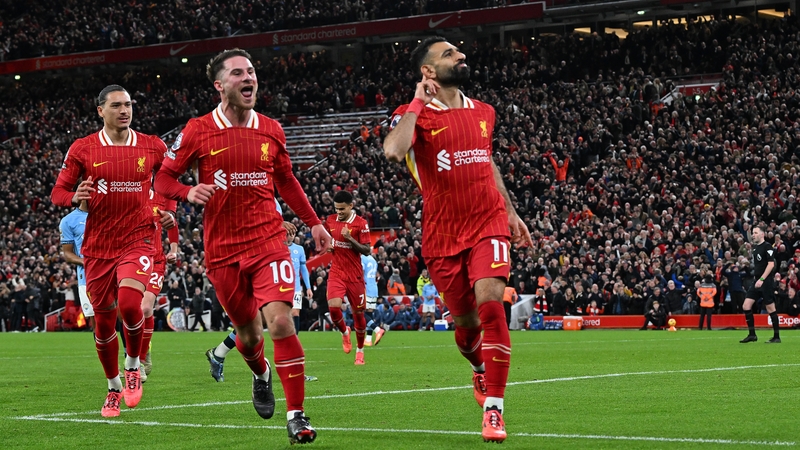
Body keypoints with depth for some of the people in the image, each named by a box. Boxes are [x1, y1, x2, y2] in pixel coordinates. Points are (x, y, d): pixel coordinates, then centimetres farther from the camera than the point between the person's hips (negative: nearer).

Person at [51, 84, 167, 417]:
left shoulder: (153, 147, 3)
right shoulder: (82, 149, 0)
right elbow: (57, 192, 3)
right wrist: (75, 198, -19)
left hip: (137, 240, -1)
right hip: (98, 246, 1)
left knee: (129, 304, -26)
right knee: (103, 321, 7)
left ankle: (133, 365, 3)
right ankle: (114, 387, 30)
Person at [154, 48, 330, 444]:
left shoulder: (270, 130, 6)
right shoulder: (198, 131, -2)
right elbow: (163, 178, 4)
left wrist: (313, 223, 18)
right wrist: (188, 192, -17)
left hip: (269, 241, 0)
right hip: (223, 249, 0)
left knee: (280, 321, -16)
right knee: (248, 332, 9)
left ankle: (296, 414, -9)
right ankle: (260, 374, 46)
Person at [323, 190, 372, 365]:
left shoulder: (360, 223, -7)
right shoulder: (330, 220, 5)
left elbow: (366, 250, -9)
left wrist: (350, 239, -21)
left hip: (355, 275, -2)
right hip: (336, 273, 2)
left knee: (358, 313, 3)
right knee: (333, 306, -19)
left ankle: (360, 350, 22)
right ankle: (344, 332, 13)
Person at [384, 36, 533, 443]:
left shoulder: (483, 113, 10)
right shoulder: (415, 115, -7)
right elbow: (393, 151, -29)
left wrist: (510, 212, 26)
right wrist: (417, 103, -19)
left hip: (488, 224, 2)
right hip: (443, 235, -2)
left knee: (490, 304, -18)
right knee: (465, 320, 9)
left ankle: (493, 410, -15)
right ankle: (479, 368, 45)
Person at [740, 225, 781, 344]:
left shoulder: (767, 246, -10)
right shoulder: (755, 247, 14)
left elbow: (771, 264, -18)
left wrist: (761, 279, -22)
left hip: (766, 282, -8)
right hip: (757, 282, 8)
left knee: (770, 309, -4)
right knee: (746, 306, 0)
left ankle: (777, 337, 4)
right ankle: (752, 335, 5)